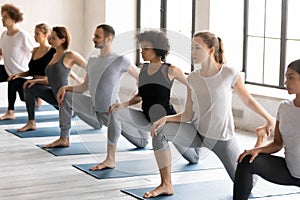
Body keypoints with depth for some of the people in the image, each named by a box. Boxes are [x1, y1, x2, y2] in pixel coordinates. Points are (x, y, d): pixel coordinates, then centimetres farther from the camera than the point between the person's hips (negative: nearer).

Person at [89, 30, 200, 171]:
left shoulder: (170, 70, -11)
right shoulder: (144, 68, 5)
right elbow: (140, 96, 11)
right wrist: (123, 104, -5)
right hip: (147, 118, 5)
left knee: (194, 159, 6)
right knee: (115, 113, -20)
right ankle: (110, 160, -17)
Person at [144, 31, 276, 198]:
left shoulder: (230, 74, -15)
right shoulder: (192, 79, -4)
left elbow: (248, 100, -1)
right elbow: (188, 115, -4)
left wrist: (270, 120, -1)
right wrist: (165, 119, -19)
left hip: (223, 138, -3)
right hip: (198, 133, 3)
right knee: (160, 131, -20)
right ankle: (166, 185, -12)